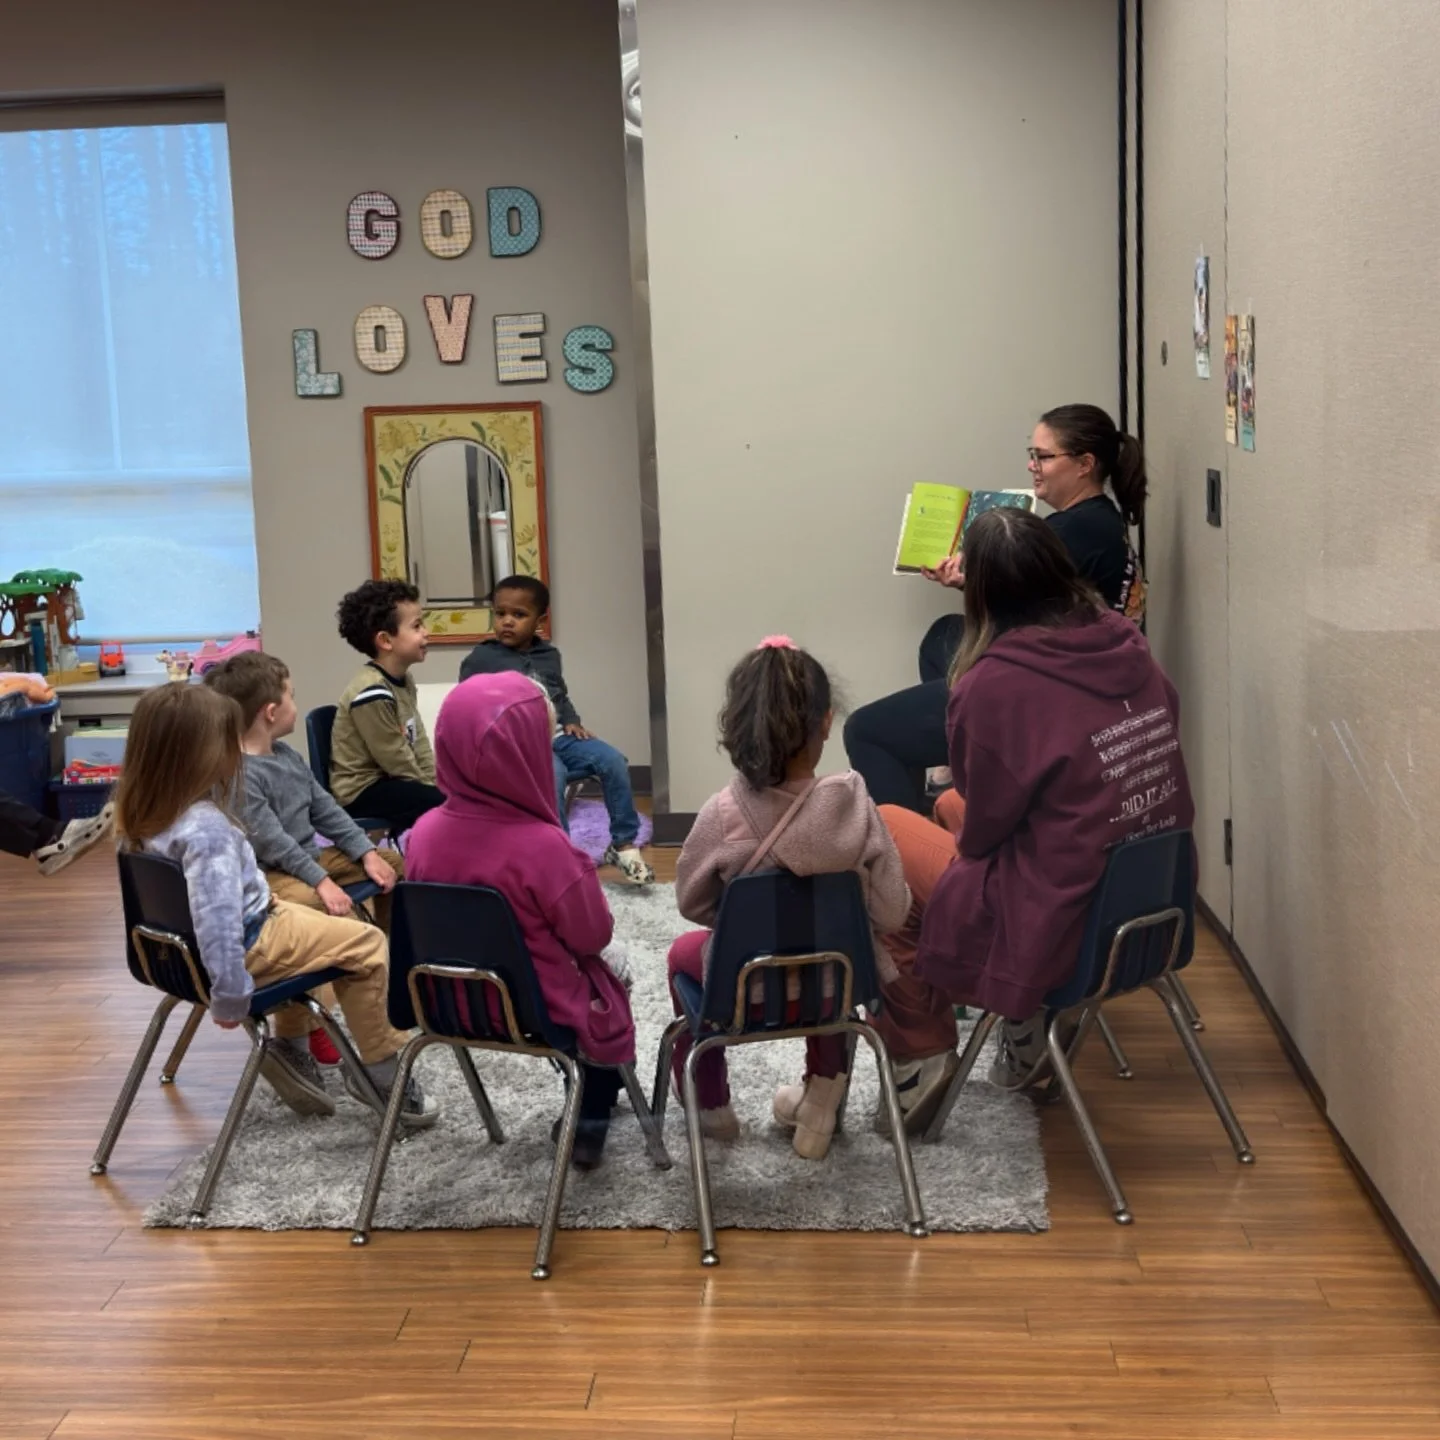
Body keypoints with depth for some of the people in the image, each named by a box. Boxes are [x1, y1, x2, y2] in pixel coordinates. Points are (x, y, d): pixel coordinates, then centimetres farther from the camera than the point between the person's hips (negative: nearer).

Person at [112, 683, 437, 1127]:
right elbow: (219, 923, -36)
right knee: (366, 945, 3)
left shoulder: (142, 812, -6)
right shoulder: (205, 830, -34)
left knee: (307, 922, 32)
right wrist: (231, 999, -28)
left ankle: (291, 1048, 33)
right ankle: (381, 1072, 15)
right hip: (250, 944, -10)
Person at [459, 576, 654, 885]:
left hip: (557, 735, 6)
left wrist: (571, 721, 8)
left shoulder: (549, 655, 18)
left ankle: (623, 843, -6)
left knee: (613, 761, -15)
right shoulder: (480, 660, 2)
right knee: (553, 774, -37)